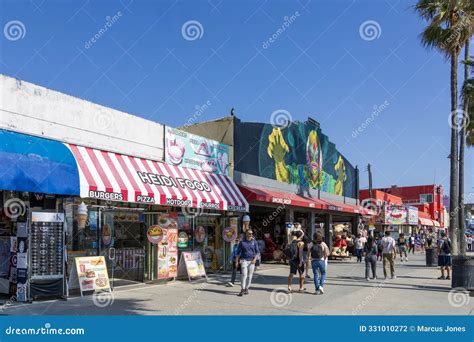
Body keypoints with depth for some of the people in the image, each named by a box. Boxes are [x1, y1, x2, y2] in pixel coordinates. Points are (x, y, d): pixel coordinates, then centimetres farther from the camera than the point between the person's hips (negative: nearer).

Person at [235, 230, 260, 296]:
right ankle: (242, 290, -12)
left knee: (249, 276, 5)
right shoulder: (242, 242, 2)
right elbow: (238, 252, 7)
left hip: (251, 261, 2)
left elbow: (257, 251, 6)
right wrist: (237, 261, 3)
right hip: (244, 260, -2)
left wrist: (255, 259, -9)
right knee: (244, 274, -13)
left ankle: (246, 289, 19)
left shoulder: (254, 242, 4)